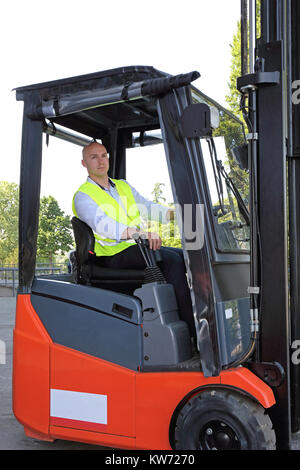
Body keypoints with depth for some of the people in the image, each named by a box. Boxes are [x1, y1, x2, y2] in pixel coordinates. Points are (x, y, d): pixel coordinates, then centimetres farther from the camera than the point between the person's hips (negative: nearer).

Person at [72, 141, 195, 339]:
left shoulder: (124, 186, 22)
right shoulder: (83, 196, -4)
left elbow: (147, 207, 16)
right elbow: (102, 225, -22)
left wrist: (174, 213, -4)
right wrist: (139, 233, -39)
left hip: (141, 247, 7)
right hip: (116, 254, -7)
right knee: (172, 260, -28)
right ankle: (193, 330, -30)